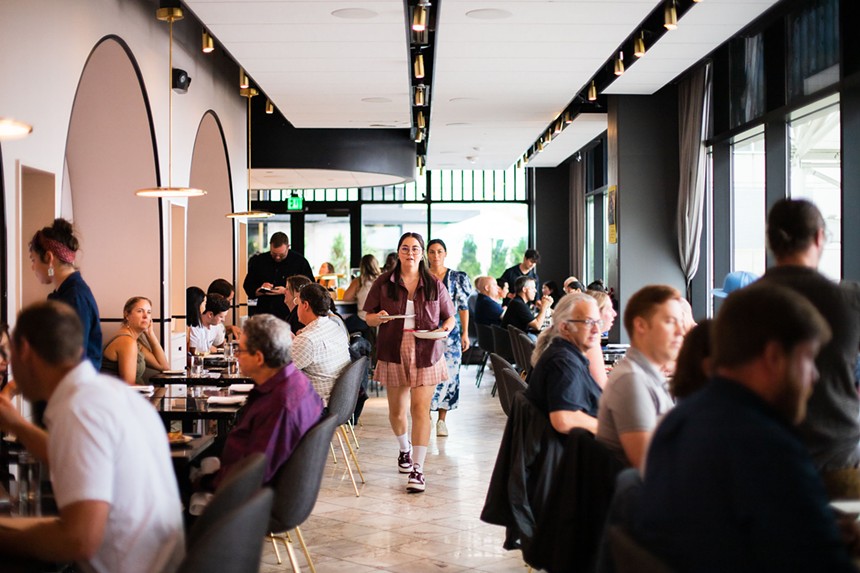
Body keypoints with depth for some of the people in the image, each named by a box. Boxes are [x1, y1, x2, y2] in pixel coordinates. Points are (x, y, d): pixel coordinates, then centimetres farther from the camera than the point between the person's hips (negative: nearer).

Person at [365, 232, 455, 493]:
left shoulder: (434, 285, 4)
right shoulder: (384, 283, 3)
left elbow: (450, 317, 12)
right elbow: (369, 317, 7)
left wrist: (445, 329, -10)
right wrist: (378, 317, -16)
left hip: (426, 354, -1)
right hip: (394, 354, 2)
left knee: (420, 409, -12)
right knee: (397, 410, 13)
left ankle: (417, 469, -10)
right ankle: (405, 450, 43)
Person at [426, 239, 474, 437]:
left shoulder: (457, 277, 4)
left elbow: (463, 307, 5)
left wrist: (465, 333, 0)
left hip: (450, 331, 0)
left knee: (448, 373, -1)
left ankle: (442, 419, 8)